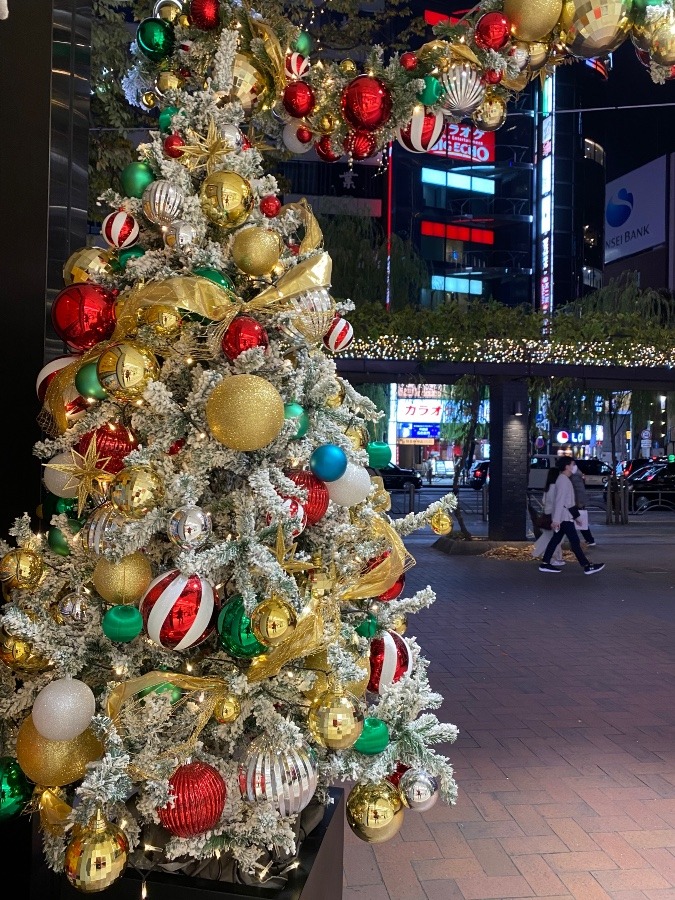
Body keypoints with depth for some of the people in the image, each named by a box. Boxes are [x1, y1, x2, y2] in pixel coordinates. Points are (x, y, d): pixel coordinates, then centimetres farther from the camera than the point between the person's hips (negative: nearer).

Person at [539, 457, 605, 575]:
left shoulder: (564, 479, 16)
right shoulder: (563, 480, -16)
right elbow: (559, 501, -22)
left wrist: (576, 516, 24)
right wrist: (556, 519, -26)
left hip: (564, 517, 10)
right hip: (564, 517, -10)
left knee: (555, 540, 9)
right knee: (575, 542, -7)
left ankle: (545, 564, 11)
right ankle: (587, 566, -4)